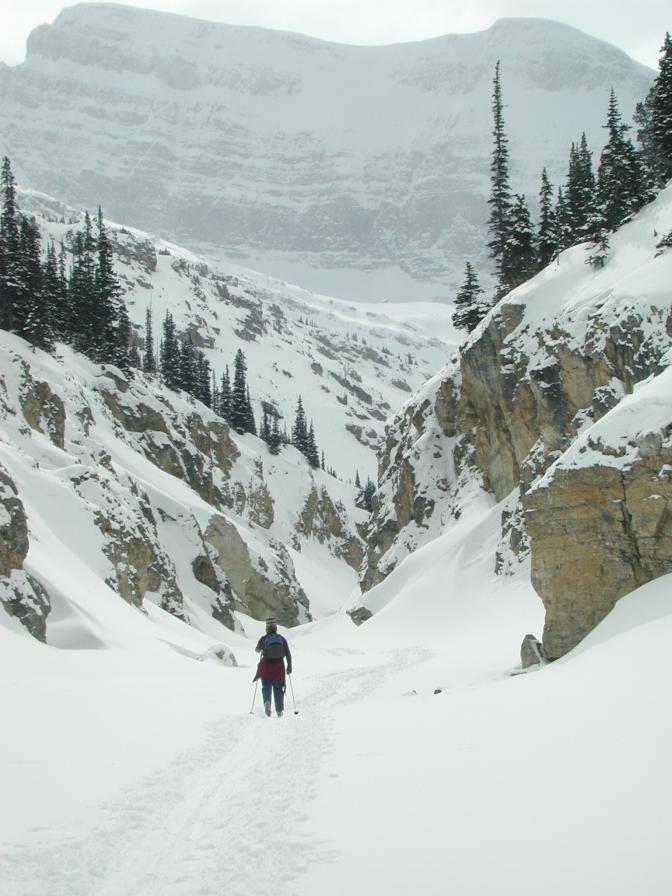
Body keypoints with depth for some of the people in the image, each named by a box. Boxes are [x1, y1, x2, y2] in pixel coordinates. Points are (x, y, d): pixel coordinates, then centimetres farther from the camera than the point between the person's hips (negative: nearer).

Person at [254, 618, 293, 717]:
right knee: (278, 688, 14)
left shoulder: (263, 639, -6)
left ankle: (267, 701, -21)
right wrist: (289, 666, 11)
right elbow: (288, 654, 0)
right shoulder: (282, 639, -2)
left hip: (266, 667, -1)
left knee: (266, 686, 10)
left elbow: (257, 650, 12)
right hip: (279, 667, 1)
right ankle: (279, 710, 13)